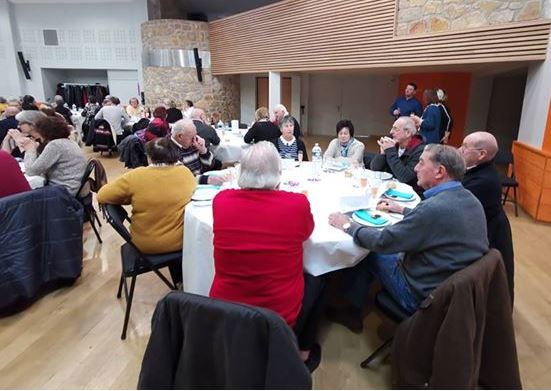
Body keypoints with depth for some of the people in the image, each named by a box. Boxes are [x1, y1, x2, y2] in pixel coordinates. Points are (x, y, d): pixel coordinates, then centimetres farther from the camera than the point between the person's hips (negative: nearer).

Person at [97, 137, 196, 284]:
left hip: (145, 244, 0)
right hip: (180, 240, 1)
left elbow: (102, 196, -6)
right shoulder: (186, 173, -10)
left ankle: (179, 279, 46)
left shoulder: (136, 176, -17)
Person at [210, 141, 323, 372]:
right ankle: (302, 348, 35)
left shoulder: (221, 201, -12)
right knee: (315, 281, 25)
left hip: (225, 312, 4)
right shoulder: (297, 204, -19)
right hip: (280, 316, -3)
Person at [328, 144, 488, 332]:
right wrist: (403, 210, 19)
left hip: (423, 296, -8)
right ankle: (353, 309, 27)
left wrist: (347, 225, -9)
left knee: (369, 252, 7)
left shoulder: (435, 207, -29)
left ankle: (353, 312, 25)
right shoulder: (470, 200, -2)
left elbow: (382, 241, -23)